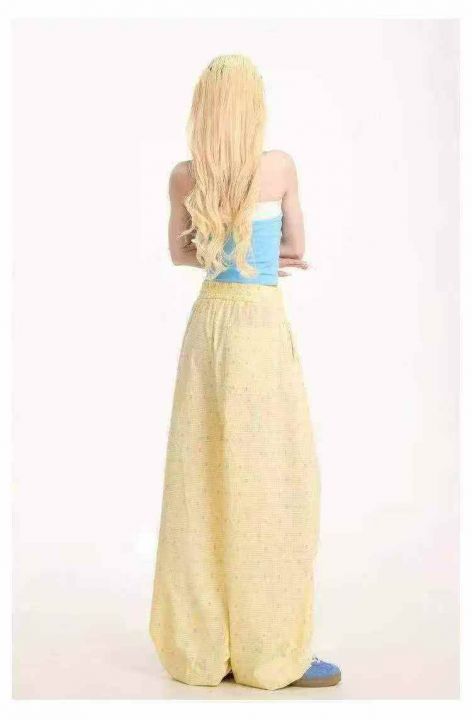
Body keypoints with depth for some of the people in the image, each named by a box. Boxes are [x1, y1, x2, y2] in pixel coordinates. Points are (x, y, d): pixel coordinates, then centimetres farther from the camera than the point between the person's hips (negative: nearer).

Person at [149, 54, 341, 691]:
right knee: (269, 484, -1)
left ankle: (200, 644, 17)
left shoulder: (183, 177, 3)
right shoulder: (281, 166, -8)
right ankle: (270, 651, 5)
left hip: (207, 321, 6)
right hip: (261, 326, -6)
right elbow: (296, 250, 5)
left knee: (202, 481, 9)